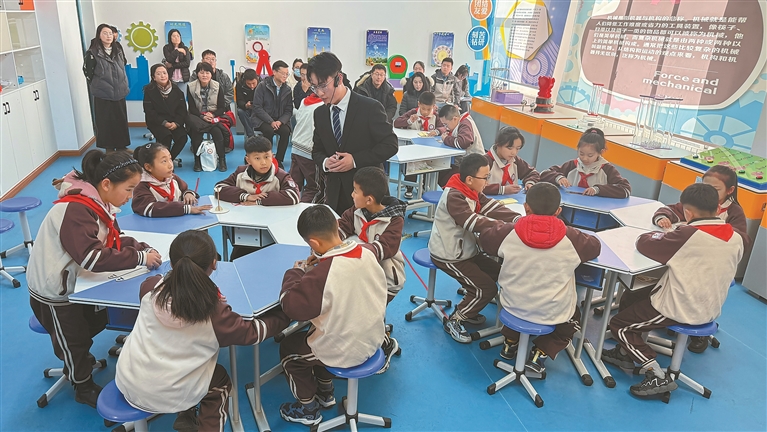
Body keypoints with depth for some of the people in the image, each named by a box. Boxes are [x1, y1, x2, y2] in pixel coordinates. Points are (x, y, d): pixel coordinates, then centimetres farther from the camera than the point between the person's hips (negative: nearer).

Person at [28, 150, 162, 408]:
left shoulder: (97, 203, -4)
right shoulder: (76, 210, -35)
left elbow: (115, 240, 1)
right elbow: (94, 257, -42)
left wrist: (145, 249, -17)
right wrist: (140, 258, -34)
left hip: (72, 282, 9)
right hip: (53, 291, -9)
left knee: (99, 320, 23)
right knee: (74, 339, 9)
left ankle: (73, 360, 47)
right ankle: (84, 388, 32)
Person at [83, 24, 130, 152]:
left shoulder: (118, 50, 6)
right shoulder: (92, 53, -9)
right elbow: (88, 72, -4)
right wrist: (98, 87, 3)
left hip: (119, 93, 5)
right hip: (103, 95, -5)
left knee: (121, 121, 10)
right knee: (106, 122, 1)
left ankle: (122, 147, 21)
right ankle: (109, 148, 10)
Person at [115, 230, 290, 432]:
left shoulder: (151, 287, -13)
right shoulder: (213, 312, -21)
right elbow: (254, 332, -7)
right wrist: (285, 314, 7)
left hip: (127, 383, 5)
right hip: (168, 396, -4)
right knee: (222, 382, 24)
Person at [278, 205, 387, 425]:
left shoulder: (321, 274, -33)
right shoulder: (368, 251, -12)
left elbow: (290, 305, -23)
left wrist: (296, 272, -8)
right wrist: (324, 258, -1)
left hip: (344, 352, -7)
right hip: (373, 340, 7)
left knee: (288, 348, 19)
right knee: (316, 334, 32)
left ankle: (308, 409, 34)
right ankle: (325, 392, 45)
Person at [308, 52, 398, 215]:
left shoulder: (370, 108, -10)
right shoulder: (320, 113, 7)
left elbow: (390, 144, -10)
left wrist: (356, 160, -18)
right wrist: (324, 162, -10)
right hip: (335, 193, 4)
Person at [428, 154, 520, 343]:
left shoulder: (472, 191, 2)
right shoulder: (454, 197, -27)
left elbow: (493, 208, -6)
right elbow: (476, 223, -35)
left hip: (466, 250, 10)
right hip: (449, 255, -10)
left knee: (498, 273, 14)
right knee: (486, 289, -9)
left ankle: (466, 310, 26)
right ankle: (454, 321, 8)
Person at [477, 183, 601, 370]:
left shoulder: (509, 233, -14)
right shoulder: (571, 238, -15)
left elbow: (485, 237, 5)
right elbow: (595, 246, 4)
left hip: (513, 306, 2)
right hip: (553, 313, -2)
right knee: (574, 318, 32)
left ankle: (510, 344, 35)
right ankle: (540, 354, 16)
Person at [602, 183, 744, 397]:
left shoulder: (688, 235, -24)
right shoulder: (736, 238, -3)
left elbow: (643, 243, -17)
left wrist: (659, 235, 4)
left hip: (680, 309, -8)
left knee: (618, 325, 3)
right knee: (629, 298, 21)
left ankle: (659, 376, -2)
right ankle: (627, 353, 31)